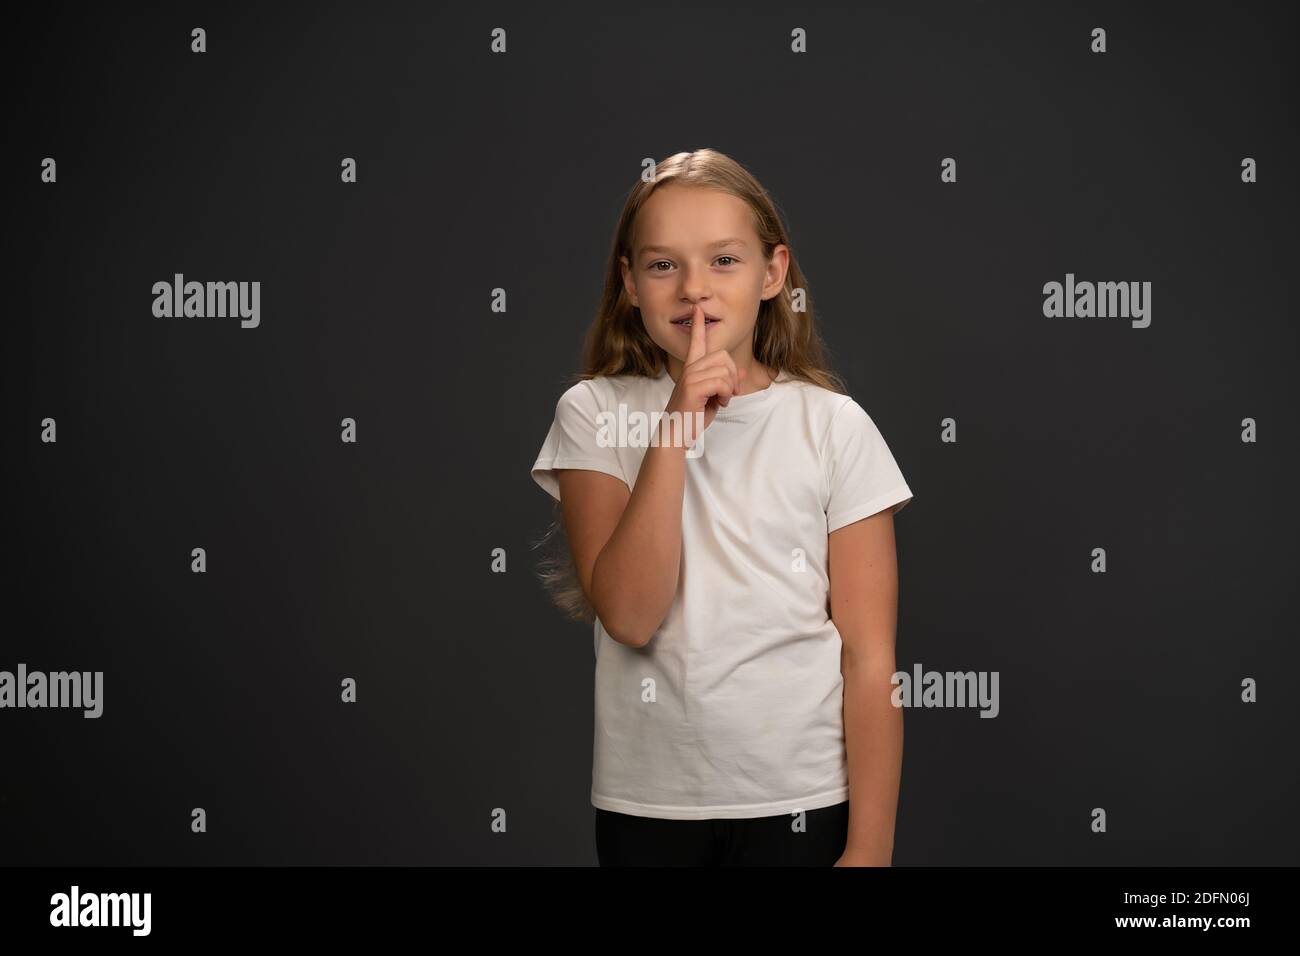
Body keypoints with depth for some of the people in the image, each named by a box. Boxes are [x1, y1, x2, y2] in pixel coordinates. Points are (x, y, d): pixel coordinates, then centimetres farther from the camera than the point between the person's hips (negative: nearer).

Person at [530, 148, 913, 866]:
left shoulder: (833, 425, -4)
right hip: (645, 803, 1)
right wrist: (676, 428, -20)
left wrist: (870, 847, -7)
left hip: (803, 803, 0)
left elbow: (870, 658, -4)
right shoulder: (594, 413, -2)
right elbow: (628, 615, -15)